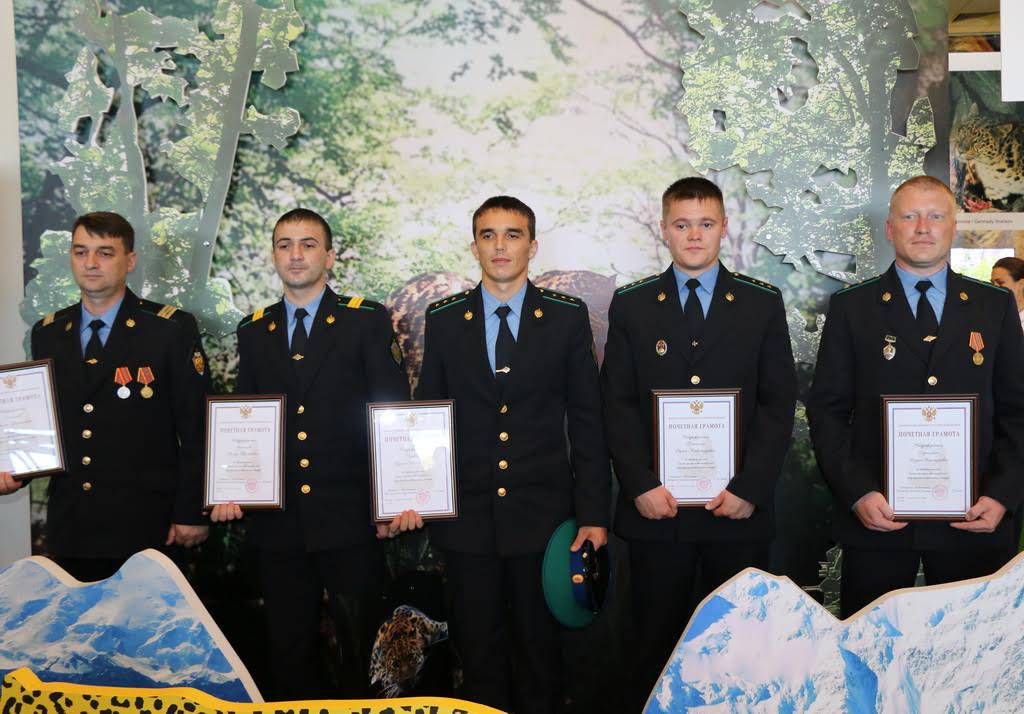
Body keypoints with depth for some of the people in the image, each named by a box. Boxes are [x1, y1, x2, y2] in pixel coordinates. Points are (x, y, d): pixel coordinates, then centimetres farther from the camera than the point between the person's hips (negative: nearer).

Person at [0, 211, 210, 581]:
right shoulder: (47, 333, 10)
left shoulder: (172, 328, -5)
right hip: (68, 523, 4)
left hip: (143, 523, -4)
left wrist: (190, 513, -8)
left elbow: (195, 429, -6)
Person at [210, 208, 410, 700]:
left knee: (359, 648, 4)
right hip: (277, 521, 3)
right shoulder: (253, 332, 13)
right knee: (288, 651, 11)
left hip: (349, 517, -3)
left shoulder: (367, 321, 1)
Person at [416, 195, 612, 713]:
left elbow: (587, 420, 1)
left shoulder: (568, 317, 1)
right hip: (467, 516, 1)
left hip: (542, 514, -1)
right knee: (478, 652, 9)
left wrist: (593, 513, -3)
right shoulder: (443, 320, 5)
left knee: (540, 648, 9)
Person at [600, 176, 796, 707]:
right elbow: (617, 404, 3)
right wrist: (640, 485, -8)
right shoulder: (631, 306, 7)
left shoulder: (763, 304, 5)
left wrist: (750, 487, -8)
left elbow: (779, 402, 1)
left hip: (738, 508, 0)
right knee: (656, 642, 6)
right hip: (656, 506, 0)